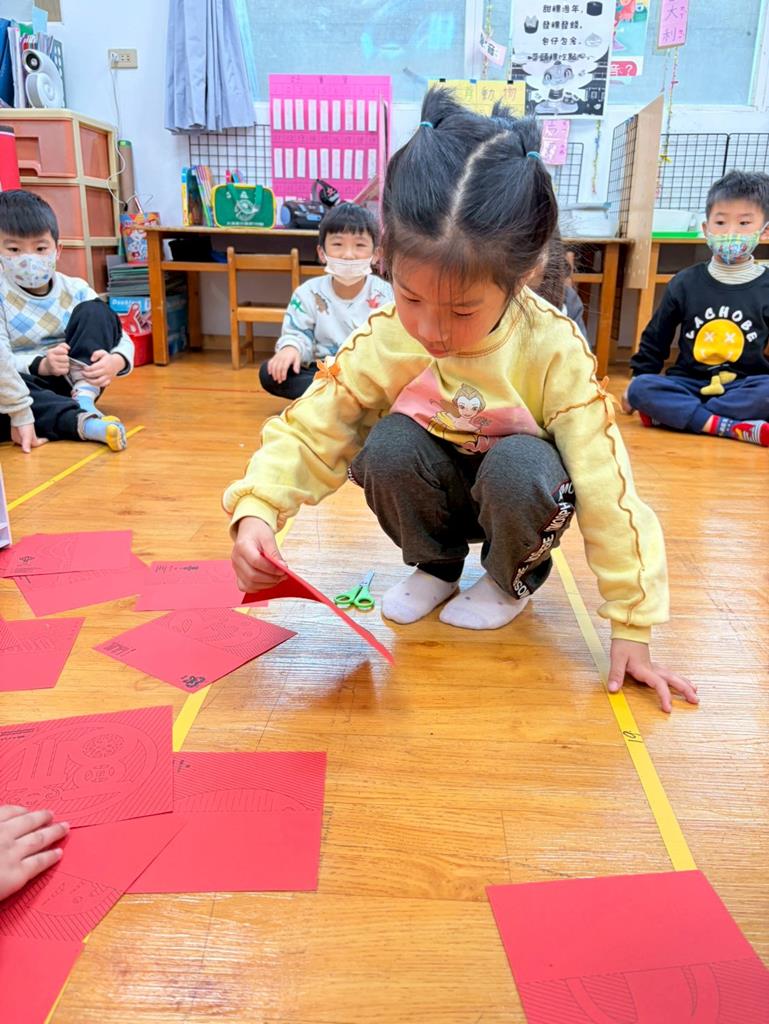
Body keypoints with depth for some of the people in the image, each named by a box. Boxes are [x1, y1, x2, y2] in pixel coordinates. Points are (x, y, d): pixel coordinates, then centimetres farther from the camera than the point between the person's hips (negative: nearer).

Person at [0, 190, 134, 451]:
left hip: (73, 380, 2)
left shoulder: (75, 290, 0)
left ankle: (84, 397, -27)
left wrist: (114, 362, -27)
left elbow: (124, 341, -3)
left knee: (94, 311, -11)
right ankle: (81, 421, -46)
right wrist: (41, 365, -36)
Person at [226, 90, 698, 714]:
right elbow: (307, 433, -17)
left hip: (517, 497, -2)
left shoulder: (554, 352, -27)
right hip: (435, 494, 2)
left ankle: (513, 579, -1)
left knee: (518, 465, -35)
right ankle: (435, 566, 1)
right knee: (390, 445, -28)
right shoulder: (385, 340, -21)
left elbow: (607, 494, -25)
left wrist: (632, 629, -23)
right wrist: (255, 511, -38)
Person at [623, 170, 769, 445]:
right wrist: (637, 380, 9)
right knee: (640, 388, -26)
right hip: (689, 385, 1)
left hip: (745, 388, -1)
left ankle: (672, 415, -28)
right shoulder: (685, 282, 4)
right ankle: (734, 428, -31)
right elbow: (655, 340, 11)